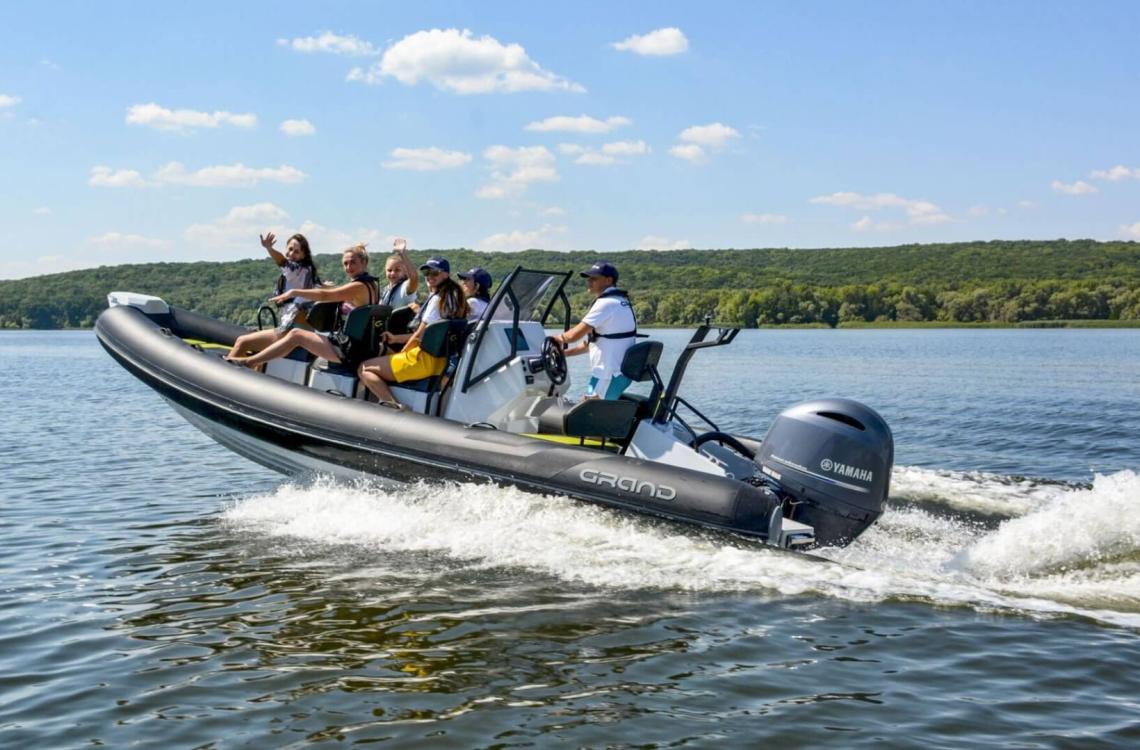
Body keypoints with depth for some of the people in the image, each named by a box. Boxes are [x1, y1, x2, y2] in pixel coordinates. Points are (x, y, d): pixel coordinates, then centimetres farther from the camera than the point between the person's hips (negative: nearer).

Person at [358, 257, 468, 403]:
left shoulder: (438, 298, -12)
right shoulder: (451, 297, 16)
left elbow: (420, 334, -11)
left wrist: (401, 353, 4)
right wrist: (397, 338, 26)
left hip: (426, 359, -10)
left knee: (364, 369, -8)